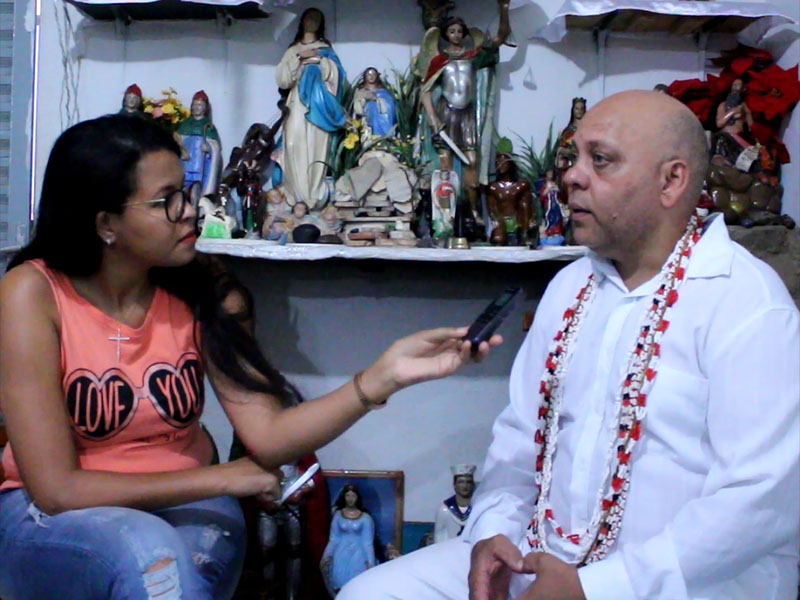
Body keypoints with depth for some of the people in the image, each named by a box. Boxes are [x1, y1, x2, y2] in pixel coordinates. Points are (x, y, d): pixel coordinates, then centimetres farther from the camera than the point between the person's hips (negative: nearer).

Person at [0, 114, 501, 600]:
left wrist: (385, 375, -28)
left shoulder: (201, 291, -7)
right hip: (53, 517, -2)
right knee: (150, 550, -34)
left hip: (184, 509, 3)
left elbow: (269, 436, -14)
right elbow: (56, 488, -19)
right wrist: (223, 478, -15)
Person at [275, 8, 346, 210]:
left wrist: (320, 60, -9)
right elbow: (282, 77, 5)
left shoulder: (325, 50, 17)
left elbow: (334, 75, 3)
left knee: (316, 147, -11)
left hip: (318, 106, -1)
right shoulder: (293, 50, 18)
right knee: (295, 146, -14)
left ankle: (315, 198, -12)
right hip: (298, 105, 1)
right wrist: (299, 59, -4)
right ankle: (298, 196, -14)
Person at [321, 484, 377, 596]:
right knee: (340, 583, -10)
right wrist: (327, 555, -5)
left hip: (358, 554, -1)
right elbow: (334, 539, 7)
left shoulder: (365, 517, 0)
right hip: (341, 554, 1)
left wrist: (370, 562, -6)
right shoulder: (338, 514, 6)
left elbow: (368, 542, 0)